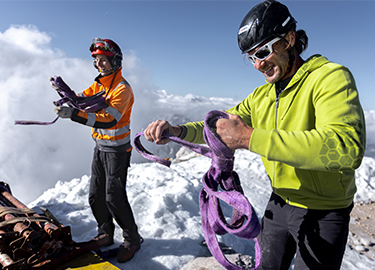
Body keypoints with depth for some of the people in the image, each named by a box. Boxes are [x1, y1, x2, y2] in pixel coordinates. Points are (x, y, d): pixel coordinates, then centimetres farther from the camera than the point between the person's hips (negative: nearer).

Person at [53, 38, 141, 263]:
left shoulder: (122, 88, -18)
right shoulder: (99, 84, 10)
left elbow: (109, 120, -29)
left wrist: (74, 114, -35)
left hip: (117, 151, -8)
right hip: (100, 147, 8)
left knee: (114, 197, -6)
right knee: (96, 196, 13)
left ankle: (132, 240, 13)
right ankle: (105, 235, 32)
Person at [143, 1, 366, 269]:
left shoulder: (330, 77, -19)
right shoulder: (261, 97, 2)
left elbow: (347, 148, -36)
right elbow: (219, 128, 4)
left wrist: (250, 138, -38)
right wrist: (178, 131, -17)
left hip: (323, 214, -6)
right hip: (279, 204, 6)